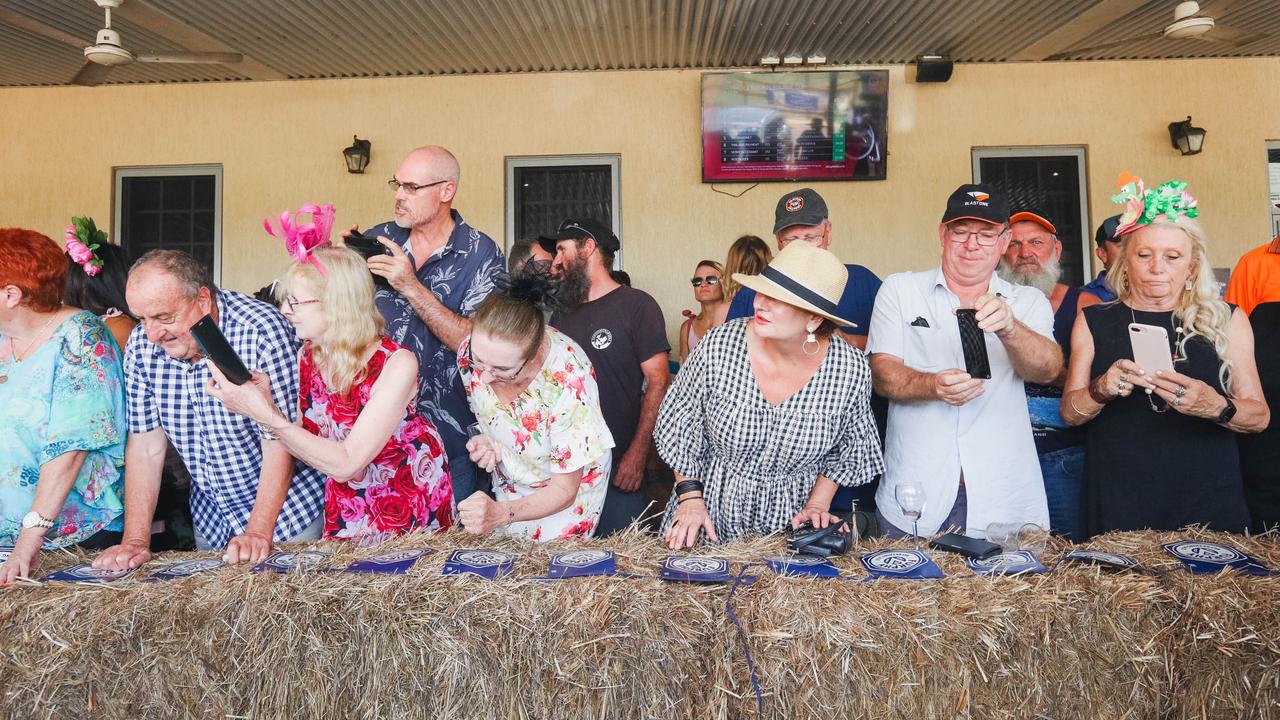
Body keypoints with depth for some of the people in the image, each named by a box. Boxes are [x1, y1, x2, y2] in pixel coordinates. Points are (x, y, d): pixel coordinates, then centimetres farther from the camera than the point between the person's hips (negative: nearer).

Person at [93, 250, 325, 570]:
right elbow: (145, 448, -5)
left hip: (287, 513, -5)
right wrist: (135, 540, -11)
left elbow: (278, 445, -23)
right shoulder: (141, 346, -8)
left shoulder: (262, 333, -25)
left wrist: (258, 533, -24)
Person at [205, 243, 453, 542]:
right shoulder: (308, 355, -4)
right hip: (344, 514, 4)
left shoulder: (396, 364, -22)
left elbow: (345, 465, -26)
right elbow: (306, 450, -3)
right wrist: (267, 403, -20)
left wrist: (267, 416, -31)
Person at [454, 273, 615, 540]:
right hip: (509, 482, 5)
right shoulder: (471, 351, -23)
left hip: (568, 486, -4)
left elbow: (564, 490, -26)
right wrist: (485, 440, -20)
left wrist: (501, 514, -42)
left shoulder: (569, 379, -38)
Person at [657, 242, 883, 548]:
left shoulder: (851, 368, -13)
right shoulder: (720, 345, -16)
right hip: (710, 515, -1)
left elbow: (849, 448, 5)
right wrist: (690, 497, -6)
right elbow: (677, 422, -3)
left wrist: (817, 503, -2)